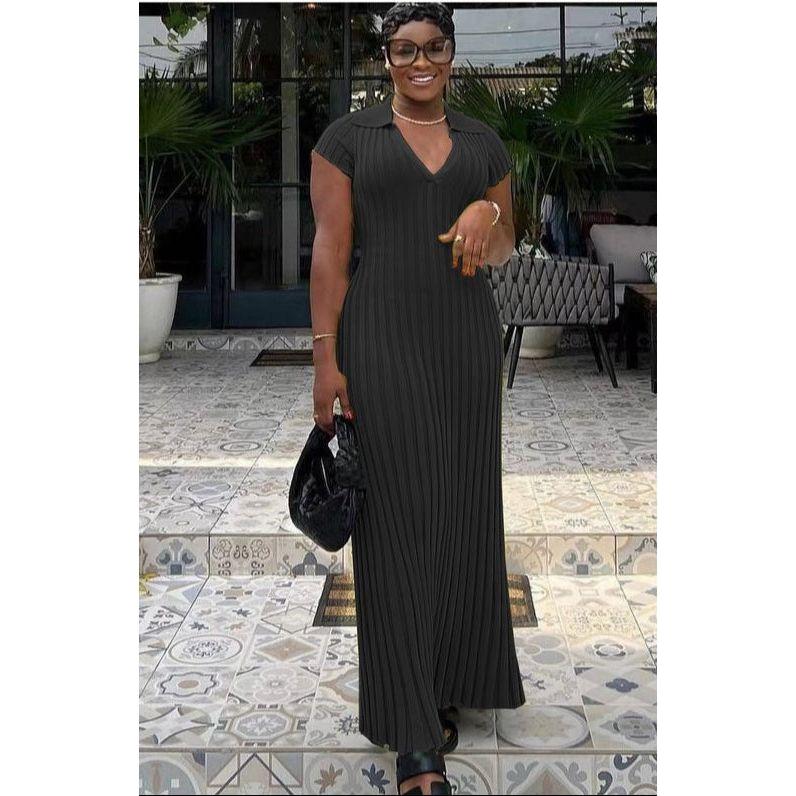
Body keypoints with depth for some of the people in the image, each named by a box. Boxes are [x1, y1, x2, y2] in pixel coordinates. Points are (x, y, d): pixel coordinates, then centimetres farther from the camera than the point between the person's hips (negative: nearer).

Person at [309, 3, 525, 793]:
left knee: (462, 511, 10)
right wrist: (325, 359, -12)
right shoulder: (346, 136, 0)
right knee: (397, 523, -6)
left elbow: (501, 250, 15)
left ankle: (444, 671, 31)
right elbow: (328, 250, -5)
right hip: (380, 343, -4)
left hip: (465, 340, 4)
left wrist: (488, 215, -9)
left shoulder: (482, 142, 11)